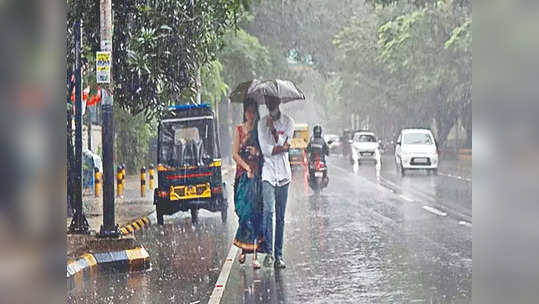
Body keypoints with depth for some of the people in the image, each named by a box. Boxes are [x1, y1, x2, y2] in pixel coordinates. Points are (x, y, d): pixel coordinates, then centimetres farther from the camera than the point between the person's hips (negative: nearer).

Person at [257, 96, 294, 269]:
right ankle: (268, 252, -13)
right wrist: (283, 147, -10)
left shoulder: (288, 122, 5)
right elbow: (265, 150, -5)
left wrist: (273, 129, -11)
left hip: (283, 174, 1)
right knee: (268, 211, -17)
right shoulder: (262, 123, 4)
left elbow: (283, 145, -7)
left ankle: (279, 255, 8)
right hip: (267, 172, -1)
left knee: (280, 216, 4)